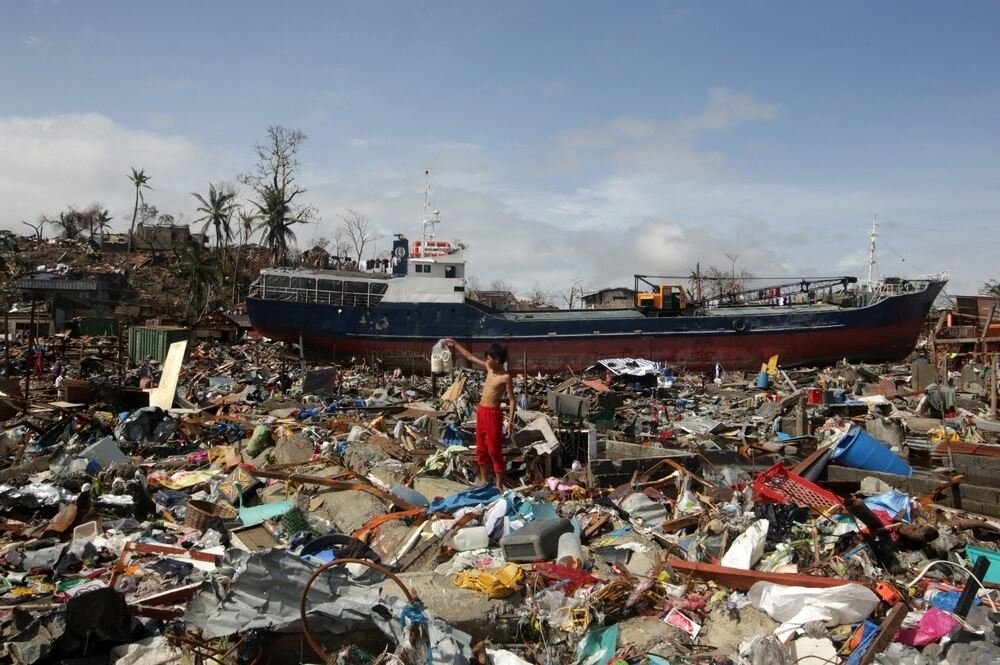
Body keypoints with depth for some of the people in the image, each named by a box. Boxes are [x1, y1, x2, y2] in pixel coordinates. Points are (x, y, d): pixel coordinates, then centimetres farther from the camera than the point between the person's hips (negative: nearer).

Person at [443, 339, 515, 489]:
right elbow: (470, 357, 16)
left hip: (493, 414, -8)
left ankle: (499, 485, 6)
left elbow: (512, 400, -13)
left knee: (494, 450, -2)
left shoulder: (506, 377, -13)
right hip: (481, 412, 8)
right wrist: (455, 344, 16)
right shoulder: (489, 369, 7)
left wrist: (510, 421, -18)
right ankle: (484, 481, 26)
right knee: (481, 449, 14)